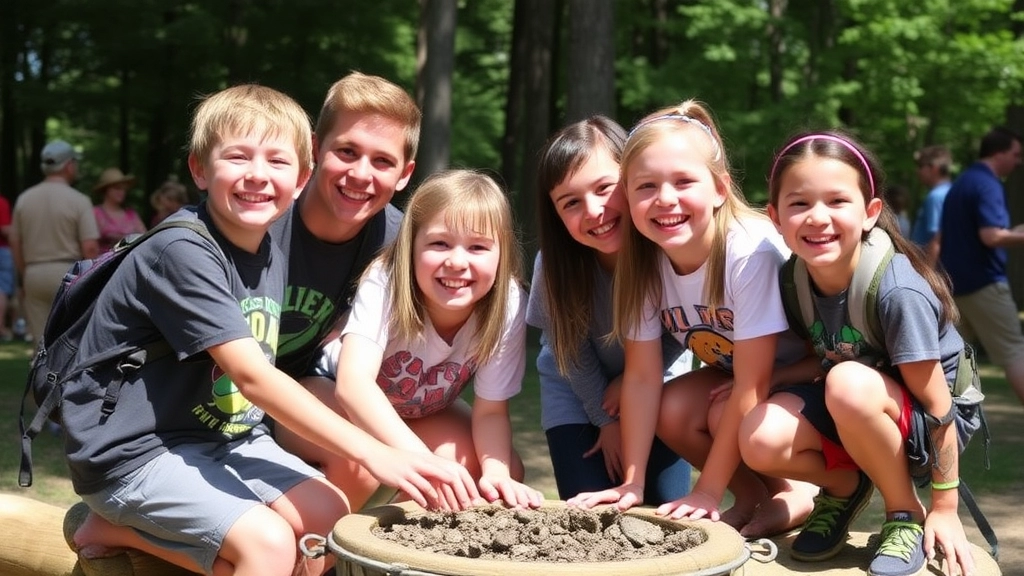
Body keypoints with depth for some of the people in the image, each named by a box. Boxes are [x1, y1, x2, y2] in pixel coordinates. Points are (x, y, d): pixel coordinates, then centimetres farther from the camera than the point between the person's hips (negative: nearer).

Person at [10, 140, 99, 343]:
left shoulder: (24, 199, 6)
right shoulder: (78, 200, -7)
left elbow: (15, 244, 10)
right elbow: (90, 248, -12)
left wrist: (23, 280, 19)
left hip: (33, 273, 4)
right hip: (68, 272, -4)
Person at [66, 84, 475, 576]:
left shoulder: (271, 259, 5)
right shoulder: (181, 252, -21)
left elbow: (258, 379, 7)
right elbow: (252, 376, -27)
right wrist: (373, 454, -31)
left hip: (222, 441, 9)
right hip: (134, 455, -9)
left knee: (329, 515, -9)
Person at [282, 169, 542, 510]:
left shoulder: (507, 304, -26)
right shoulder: (385, 283, -35)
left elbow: (490, 411, -18)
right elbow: (353, 382, -48)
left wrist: (496, 473, -39)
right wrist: (422, 460, -62)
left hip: (420, 413, 4)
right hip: (332, 395, -4)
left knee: (508, 470, -17)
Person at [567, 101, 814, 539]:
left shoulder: (751, 251, -33)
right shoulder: (643, 260, -16)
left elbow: (752, 385, -30)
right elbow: (642, 376, -14)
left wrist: (708, 491, -26)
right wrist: (632, 483, -18)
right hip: (731, 374, 6)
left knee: (727, 417, -29)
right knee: (671, 411, -20)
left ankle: (792, 497, -2)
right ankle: (755, 496, 1)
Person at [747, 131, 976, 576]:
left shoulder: (897, 292, -29)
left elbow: (938, 406, -21)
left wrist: (945, 509, -15)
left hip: (921, 422, -5)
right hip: (848, 414, 5)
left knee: (850, 384, -37)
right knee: (761, 439, -25)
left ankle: (908, 514, -10)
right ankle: (846, 486, 9)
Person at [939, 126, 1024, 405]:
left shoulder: (961, 183, 16)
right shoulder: (987, 185, -14)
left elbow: (943, 237, 22)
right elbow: (991, 236, -27)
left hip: (955, 282, 9)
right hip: (983, 283, -9)